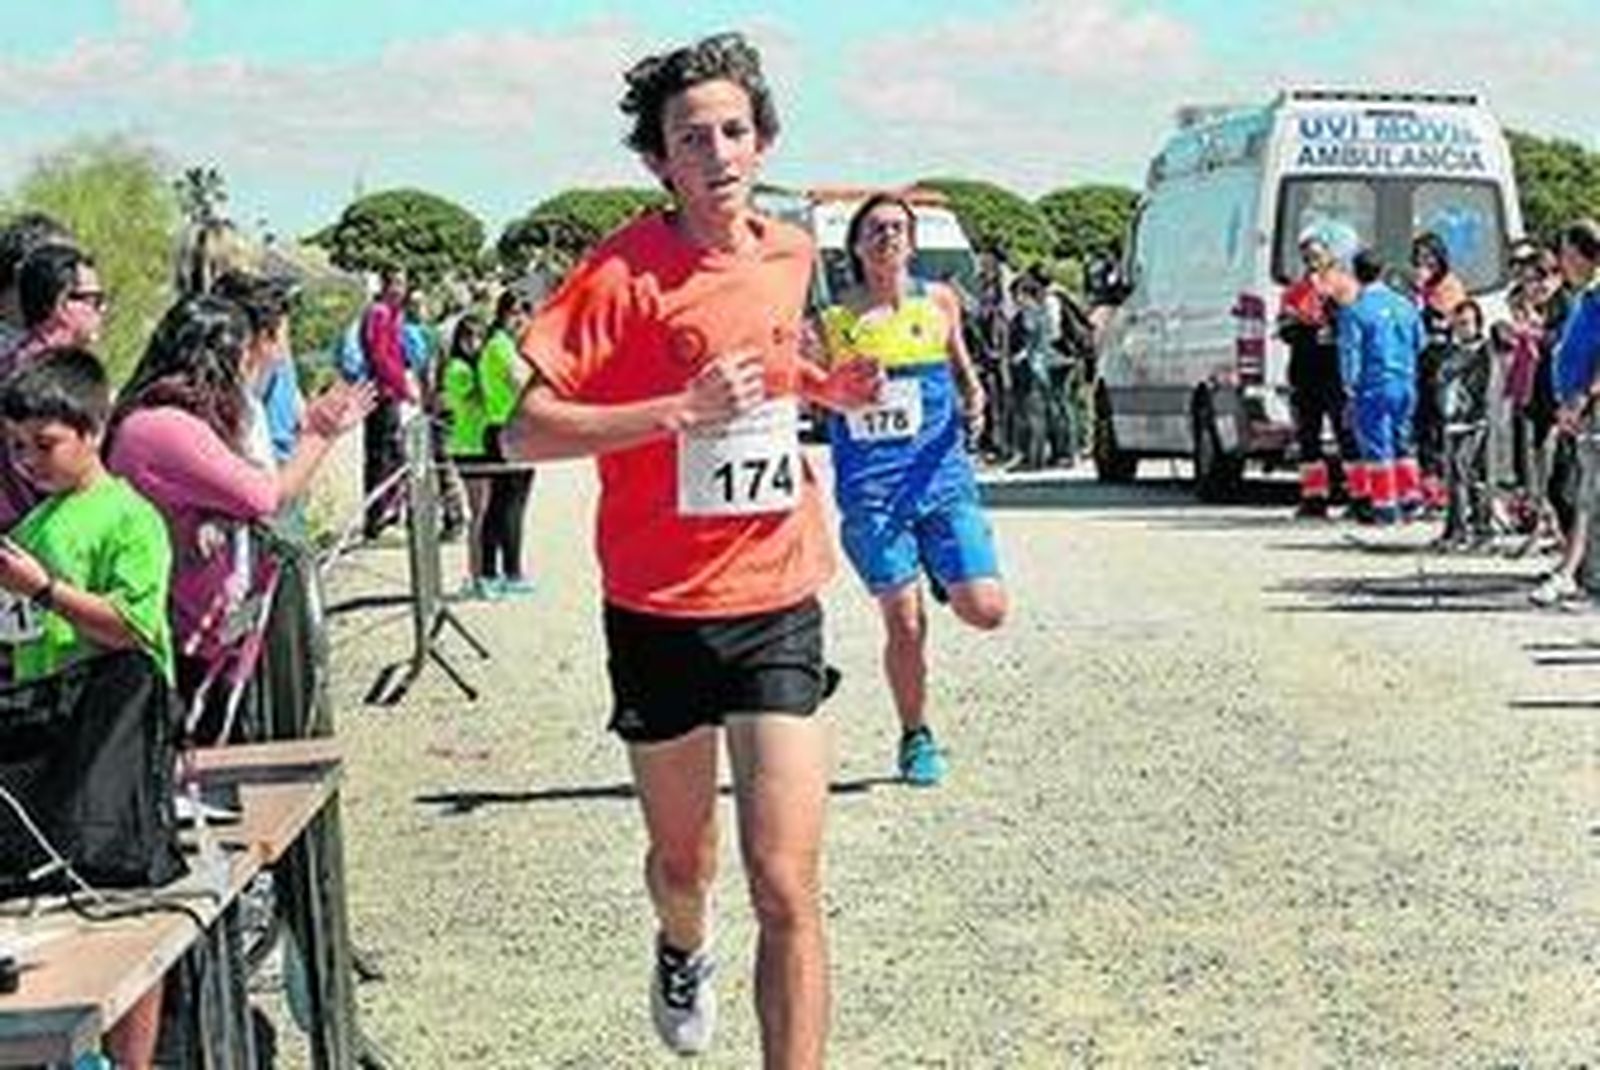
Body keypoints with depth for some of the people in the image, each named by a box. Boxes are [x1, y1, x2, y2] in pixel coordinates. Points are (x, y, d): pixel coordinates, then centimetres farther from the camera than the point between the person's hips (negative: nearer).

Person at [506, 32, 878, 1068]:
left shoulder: (792, 253, 5)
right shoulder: (625, 271, -12)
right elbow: (530, 429, -18)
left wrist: (823, 386, 8)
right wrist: (681, 410, -27)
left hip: (777, 606, 2)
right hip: (659, 610, -2)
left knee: (788, 890, -9)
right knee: (683, 861, 19)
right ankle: (684, 950, 54)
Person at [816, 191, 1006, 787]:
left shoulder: (938, 302, 6)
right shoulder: (834, 320, 2)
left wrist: (972, 401, 2)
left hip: (942, 477, 2)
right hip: (870, 489, -1)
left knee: (986, 610, -9)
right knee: (903, 622, -4)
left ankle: (942, 577, 26)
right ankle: (915, 739, 17)